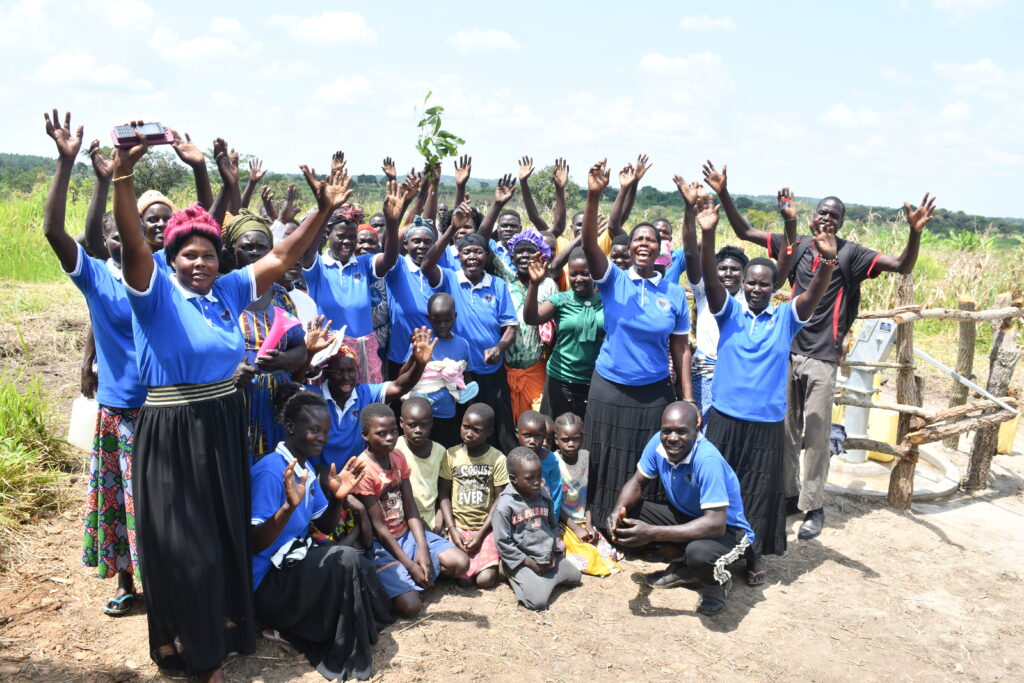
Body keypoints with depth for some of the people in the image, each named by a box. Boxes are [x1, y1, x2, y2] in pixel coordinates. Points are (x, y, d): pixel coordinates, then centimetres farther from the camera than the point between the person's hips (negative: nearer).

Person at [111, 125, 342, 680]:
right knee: (186, 549, 4)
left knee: (228, 540, 17)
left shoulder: (229, 292, 5)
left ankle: (223, 631, 38)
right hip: (171, 436, -5)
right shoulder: (156, 293, -9)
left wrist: (322, 212, -4)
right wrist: (122, 175, -39)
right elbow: (132, 243, -25)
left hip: (224, 431, 6)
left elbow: (280, 258, 5)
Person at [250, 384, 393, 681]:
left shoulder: (306, 467, 6)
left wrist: (337, 498, -6)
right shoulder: (270, 471, -22)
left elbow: (325, 526, 13)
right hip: (266, 581, -9)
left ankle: (288, 626, 6)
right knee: (345, 560, -24)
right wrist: (289, 506, -39)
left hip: (294, 563, 9)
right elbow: (254, 544, -26)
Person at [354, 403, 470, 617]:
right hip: (381, 544, -7)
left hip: (406, 533, 7)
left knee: (460, 563, -8)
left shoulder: (398, 457, 2)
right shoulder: (363, 470, -19)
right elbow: (378, 527, -18)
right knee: (410, 606, -22)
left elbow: (410, 507, 0)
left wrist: (422, 549, -13)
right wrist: (411, 565, -18)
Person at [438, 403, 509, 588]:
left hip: (485, 527, -1)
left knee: (486, 579, -16)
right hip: (458, 526, 1)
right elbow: (443, 495, 1)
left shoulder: (498, 459, -6)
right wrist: (452, 529, -9)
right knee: (464, 579, -15)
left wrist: (481, 533, -10)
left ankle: (490, 563, 16)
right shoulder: (451, 455, -2)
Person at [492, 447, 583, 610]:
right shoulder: (505, 505, -18)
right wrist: (530, 563, -14)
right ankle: (517, 579, 4)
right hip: (522, 561, -7)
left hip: (549, 559, 7)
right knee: (538, 601, -21)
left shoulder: (544, 496, 2)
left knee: (575, 577, 14)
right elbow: (502, 543, -16)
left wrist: (554, 553, 2)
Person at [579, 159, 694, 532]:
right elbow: (589, 245, -21)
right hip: (609, 389, -1)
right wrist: (594, 196, -35)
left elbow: (680, 350, 3)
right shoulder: (613, 281, -3)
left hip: (655, 392, 1)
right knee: (608, 468, 7)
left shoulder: (675, 294, 1)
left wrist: (688, 401, -1)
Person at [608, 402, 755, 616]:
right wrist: (620, 509, -25)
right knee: (626, 516, -10)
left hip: (727, 529, -7)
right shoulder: (658, 443, -15)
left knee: (698, 552, -39)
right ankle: (683, 565, 8)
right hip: (685, 516, 7)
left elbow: (716, 524, -36)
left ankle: (717, 581, -1)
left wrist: (653, 533, -40)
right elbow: (637, 483, -2)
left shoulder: (708, 460, -33)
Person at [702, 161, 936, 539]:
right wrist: (724, 194, -2)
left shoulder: (850, 254, -3)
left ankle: (814, 508, 11)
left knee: (816, 436, 0)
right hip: (789, 352, 3)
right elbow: (744, 231, 7)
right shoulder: (796, 246, 5)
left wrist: (915, 232, -28)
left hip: (822, 359, -3)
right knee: (785, 430, 11)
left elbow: (902, 266, -10)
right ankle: (788, 493, 27)